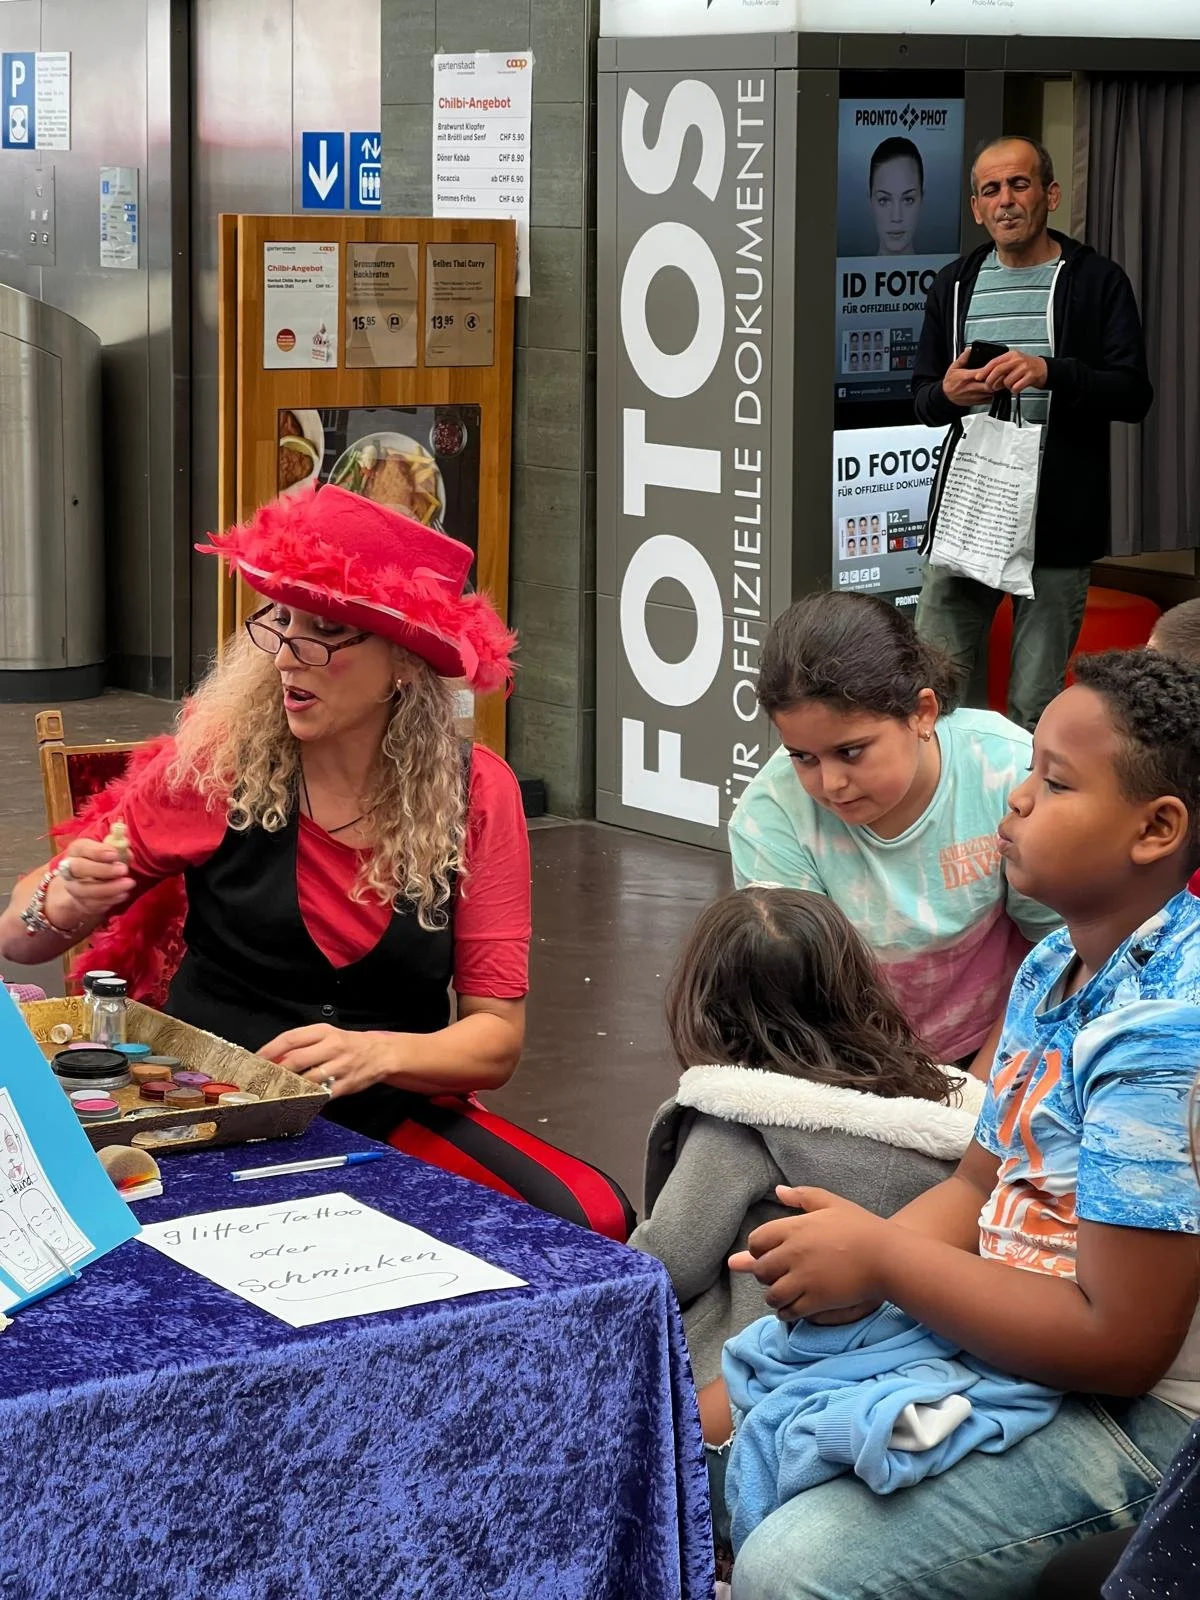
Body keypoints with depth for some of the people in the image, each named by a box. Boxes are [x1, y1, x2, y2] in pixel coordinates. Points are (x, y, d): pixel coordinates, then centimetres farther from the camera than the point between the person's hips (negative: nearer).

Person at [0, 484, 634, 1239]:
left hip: (393, 1118, 1)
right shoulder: (218, 760, -5)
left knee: (592, 1218, -25)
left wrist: (377, 1054, -23)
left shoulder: (476, 793, -2)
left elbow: (497, 1036, -3)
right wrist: (64, 903, -21)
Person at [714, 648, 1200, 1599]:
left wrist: (881, 1257, -18)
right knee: (715, 1427, 14)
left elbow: (1119, 1344, -26)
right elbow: (982, 1184, 11)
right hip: (1003, 1320, 9)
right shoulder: (1057, 967, 5)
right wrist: (850, 1271, -9)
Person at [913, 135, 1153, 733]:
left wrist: (1051, 374, -22)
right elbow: (922, 397, 18)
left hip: (1057, 526, -3)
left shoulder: (1096, 281, 1)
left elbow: (1134, 394, -6)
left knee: (1037, 705, 1)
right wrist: (947, 394, -7)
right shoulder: (954, 284, 14)